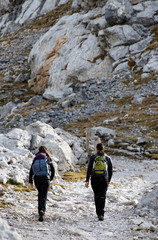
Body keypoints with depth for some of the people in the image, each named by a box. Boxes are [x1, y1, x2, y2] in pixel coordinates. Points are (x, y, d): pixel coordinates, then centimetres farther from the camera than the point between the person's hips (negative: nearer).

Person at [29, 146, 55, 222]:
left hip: (36, 178, 3)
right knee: (43, 196, -7)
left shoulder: (35, 159, 9)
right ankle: (42, 210, -28)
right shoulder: (48, 159, 4)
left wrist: (30, 181, 3)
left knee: (40, 194, 23)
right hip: (45, 178, -3)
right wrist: (51, 178, 26)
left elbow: (31, 171, 2)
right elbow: (53, 169, 9)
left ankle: (40, 210, 26)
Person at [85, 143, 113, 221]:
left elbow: (89, 169, -5)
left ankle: (98, 212, 26)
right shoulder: (107, 158, 3)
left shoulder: (93, 158, -1)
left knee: (97, 196, 18)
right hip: (104, 179, -1)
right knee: (102, 197, -5)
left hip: (94, 179, 1)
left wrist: (87, 180, -4)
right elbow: (110, 170, 8)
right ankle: (101, 214, -20)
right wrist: (109, 179, 22)